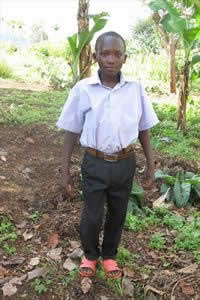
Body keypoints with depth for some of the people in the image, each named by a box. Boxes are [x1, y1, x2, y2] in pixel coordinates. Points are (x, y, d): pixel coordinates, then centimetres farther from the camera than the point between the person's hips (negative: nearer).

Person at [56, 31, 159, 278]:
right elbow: (71, 132, -3)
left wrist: (151, 163, 7)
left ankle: (109, 255, 42)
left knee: (118, 215, 17)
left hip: (125, 163, 2)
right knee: (91, 217, 9)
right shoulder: (82, 89, -10)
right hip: (95, 164, -2)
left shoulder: (135, 88, -5)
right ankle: (90, 254, 40)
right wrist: (65, 170, -2)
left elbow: (143, 128, 5)